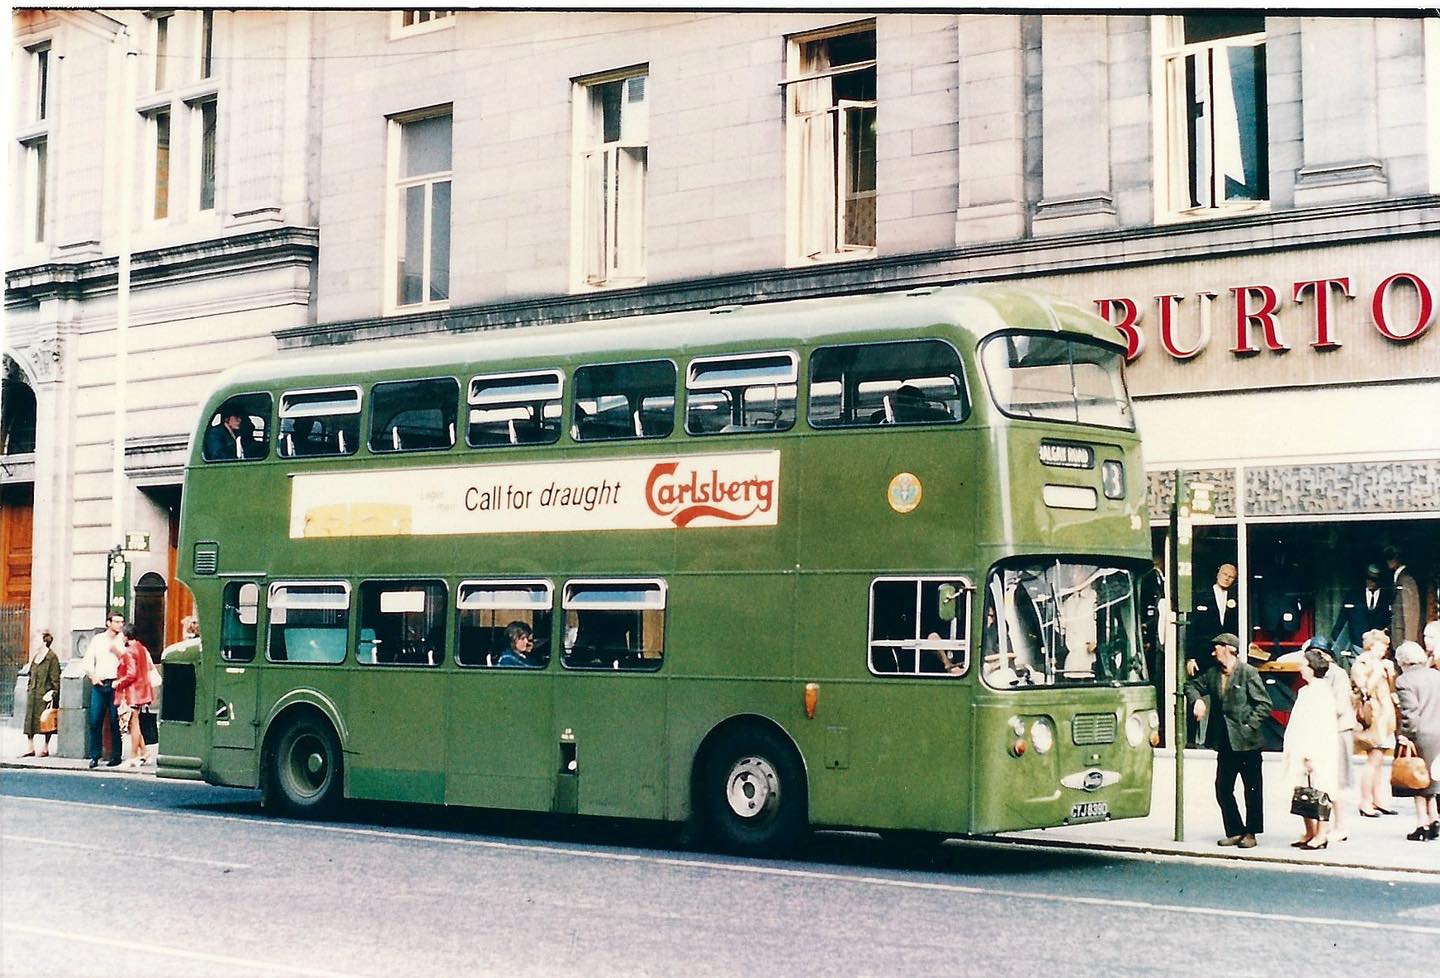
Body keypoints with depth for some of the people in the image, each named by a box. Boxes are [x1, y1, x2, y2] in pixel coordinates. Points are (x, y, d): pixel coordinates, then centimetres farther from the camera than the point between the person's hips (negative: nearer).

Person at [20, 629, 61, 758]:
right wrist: (29, 686, 13)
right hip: (33, 693, 8)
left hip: (45, 694, -8)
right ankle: (30, 748, 9)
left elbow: (55, 678, -12)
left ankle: (45, 748, 8)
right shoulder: (35, 656, 14)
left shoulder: (52, 658, -11)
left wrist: (53, 694, -16)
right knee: (30, 719, 5)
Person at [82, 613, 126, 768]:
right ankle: (94, 756, 3)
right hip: (99, 684, 2)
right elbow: (88, 661, 14)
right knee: (95, 721, -2)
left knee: (115, 722, -3)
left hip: (115, 684, -2)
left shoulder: (123, 641, 8)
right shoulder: (97, 639, 14)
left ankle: (116, 756, 3)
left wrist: (117, 650, -13)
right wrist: (93, 677, 1)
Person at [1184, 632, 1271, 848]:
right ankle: (1234, 832, 15)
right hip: (1225, 743, 6)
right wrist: (1196, 700, 1)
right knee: (1223, 789, 6)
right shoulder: (1213, 674, 10)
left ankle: (1250, 833, 12)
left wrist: (1249, 726, -14)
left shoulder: (1248, 673, -8)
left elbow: (1264, 704, -8)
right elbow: (1192, 686, 22)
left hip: (1246, 743, -6)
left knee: (1252, 789, 4)